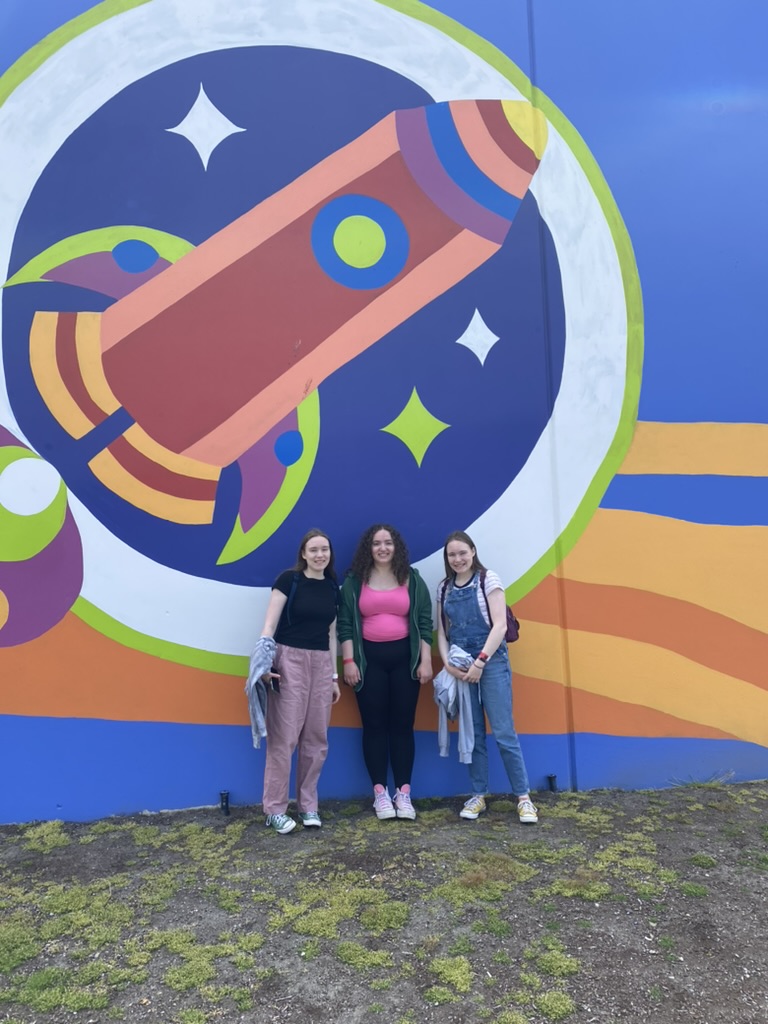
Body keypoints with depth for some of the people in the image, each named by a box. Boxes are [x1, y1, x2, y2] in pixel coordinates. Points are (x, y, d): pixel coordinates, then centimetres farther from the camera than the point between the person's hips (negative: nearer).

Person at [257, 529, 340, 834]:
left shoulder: (333, 587, 11)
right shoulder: (288, 580, -4)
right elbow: (270, 624, -8)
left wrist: (334, 676, 15)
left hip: (321, 663, 5)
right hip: (289, 660, -5)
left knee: (316, 738, 8)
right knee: (284, 736, -4)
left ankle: (308, 805, 21)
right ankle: (275, 809, 7)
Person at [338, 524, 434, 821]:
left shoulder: (412, 580, 5)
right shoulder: (354, 581, 3)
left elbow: (424, 623, 4)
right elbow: (345, 624, 1)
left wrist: (426, 661, -2)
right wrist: (348, 661, -6)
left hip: (404, 657, 1)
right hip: (368, 658, 0)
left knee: (402, 724, 5)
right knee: (374, 725, 4)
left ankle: (403, 792, 13)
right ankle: (380, 792, 13)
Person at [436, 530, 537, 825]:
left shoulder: (488, 580, -5)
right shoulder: (444, 588, 8)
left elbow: (500, 626, -11)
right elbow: (442, 630, 9)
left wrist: (480, 662, -16)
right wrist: (447, 663, -6)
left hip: (491, 663, -4)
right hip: (460, 667, 4)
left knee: (503, 732, -2)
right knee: (472, 733, 8)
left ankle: (523, 796, 9)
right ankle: (478, 795, 19)